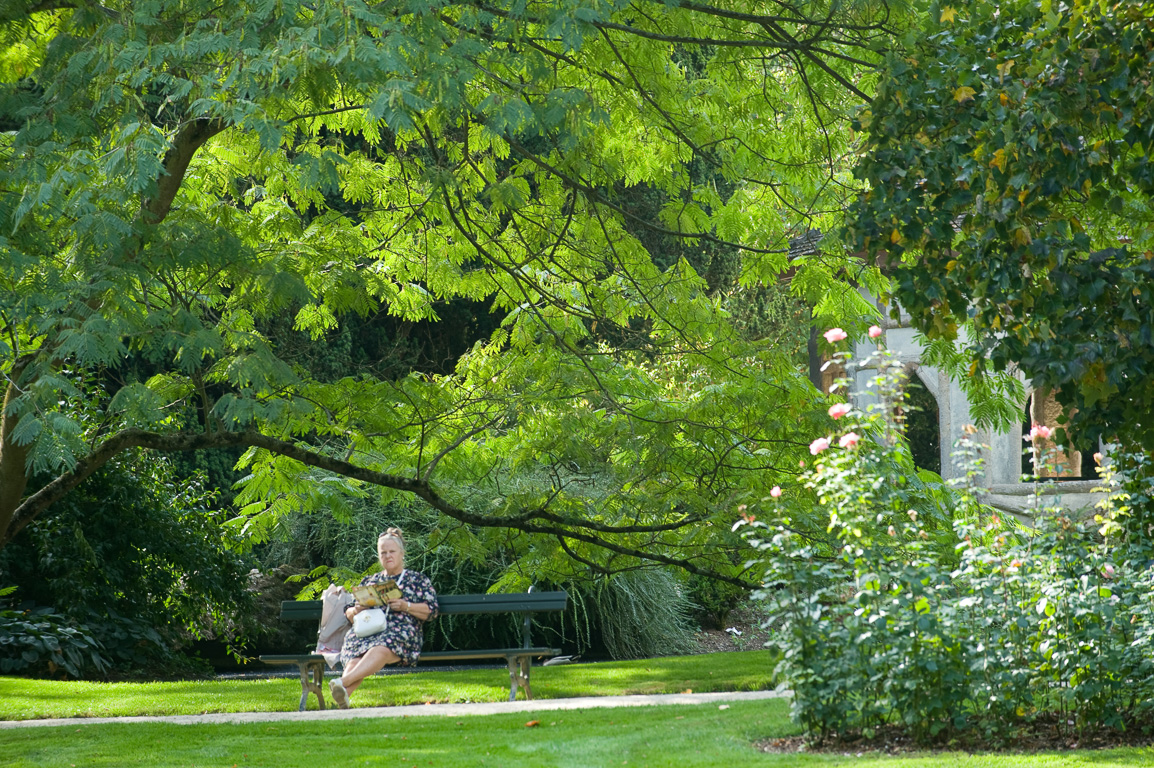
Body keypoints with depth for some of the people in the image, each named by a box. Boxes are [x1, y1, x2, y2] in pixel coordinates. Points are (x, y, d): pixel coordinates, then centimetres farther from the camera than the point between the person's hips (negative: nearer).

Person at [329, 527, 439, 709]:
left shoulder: (418, 580, 22)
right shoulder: (370, 581, 32)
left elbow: (431, 610, 9)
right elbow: (348, 614, 28)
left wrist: (406, 606, -7)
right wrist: (356, 610, 3)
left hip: (401, 630, -4)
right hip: (367, 631, 4)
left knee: (381, 649, -41)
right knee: (356, 657, -34)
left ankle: (344, 682, -63)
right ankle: (344, 694, -61)